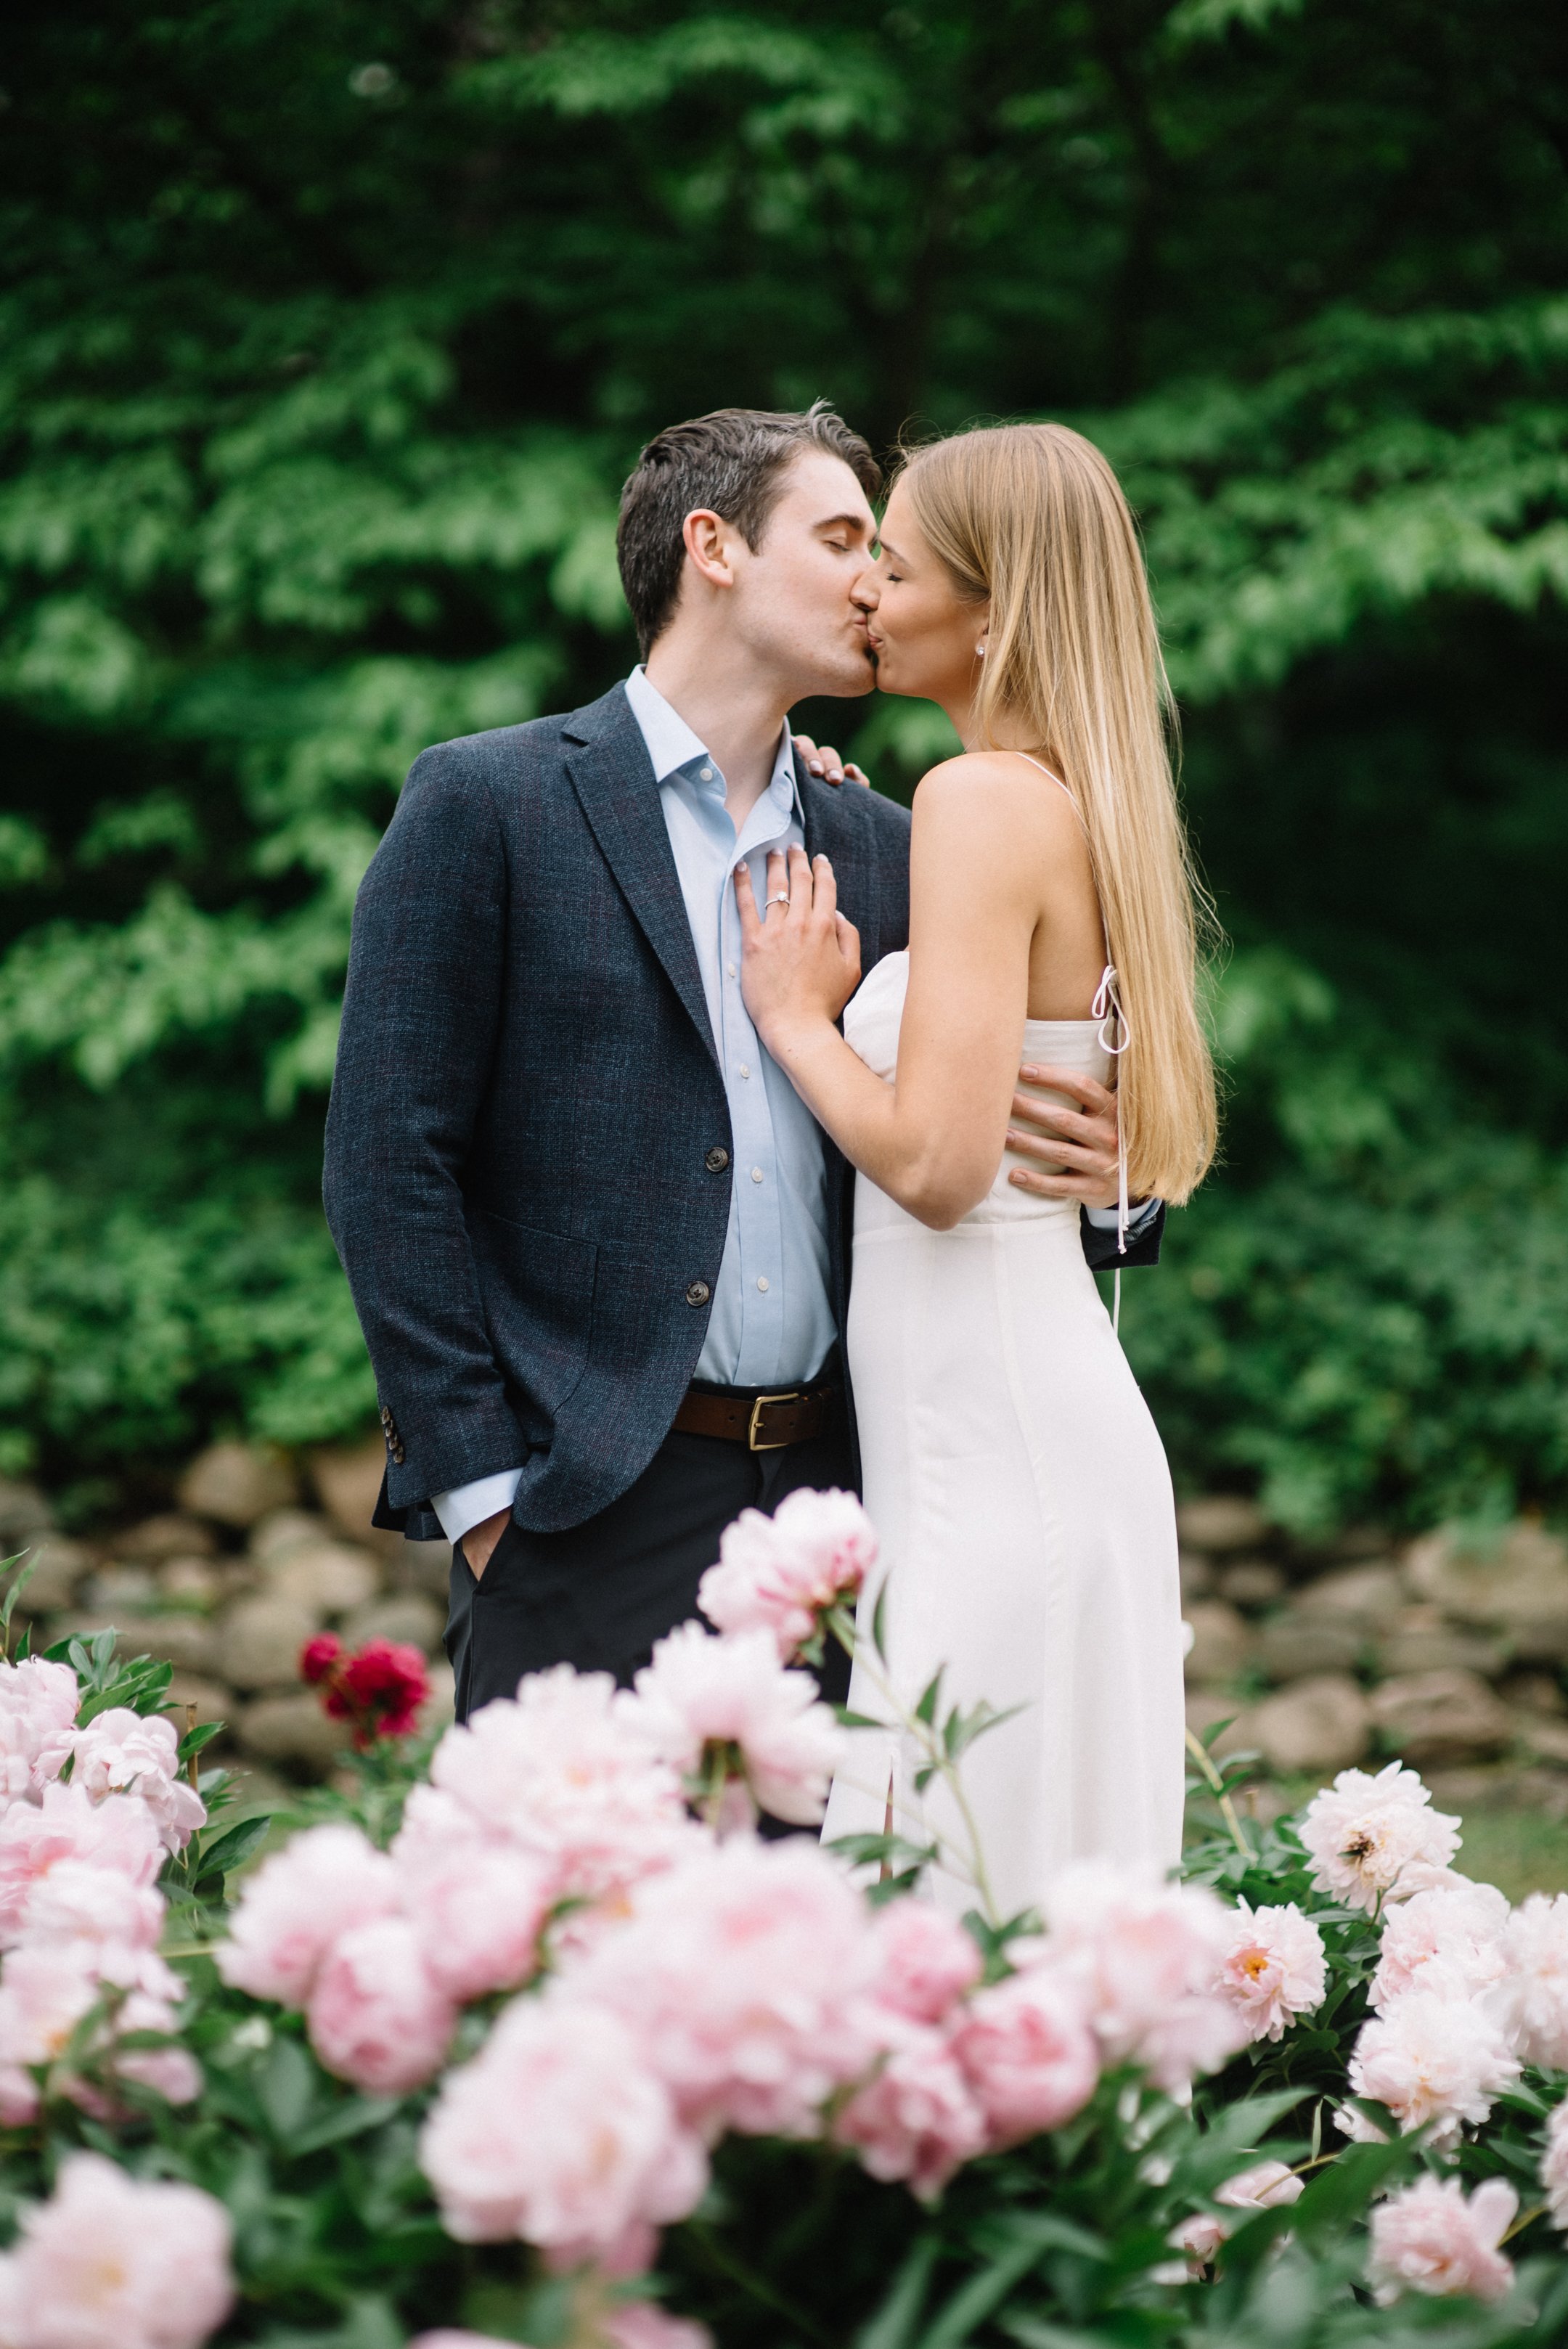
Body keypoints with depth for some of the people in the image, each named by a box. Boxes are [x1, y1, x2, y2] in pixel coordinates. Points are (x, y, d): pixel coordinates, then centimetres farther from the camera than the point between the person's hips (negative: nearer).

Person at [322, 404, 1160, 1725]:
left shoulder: (884, 847, 15)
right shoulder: (486, 804, 0)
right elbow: (390, 1162, -4)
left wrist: (1096, 1176, -6)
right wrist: (477, 1488, -10)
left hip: (833, 1492, 5)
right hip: (594, 1514, -5)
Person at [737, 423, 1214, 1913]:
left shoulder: (985, 798, -14)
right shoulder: (1082, 803, 14)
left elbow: (939, 1160, -21)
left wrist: (795, 1013, -5)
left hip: (996, 1445, -10)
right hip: (1043, 1423, 10)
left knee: (955, 1904, -6)